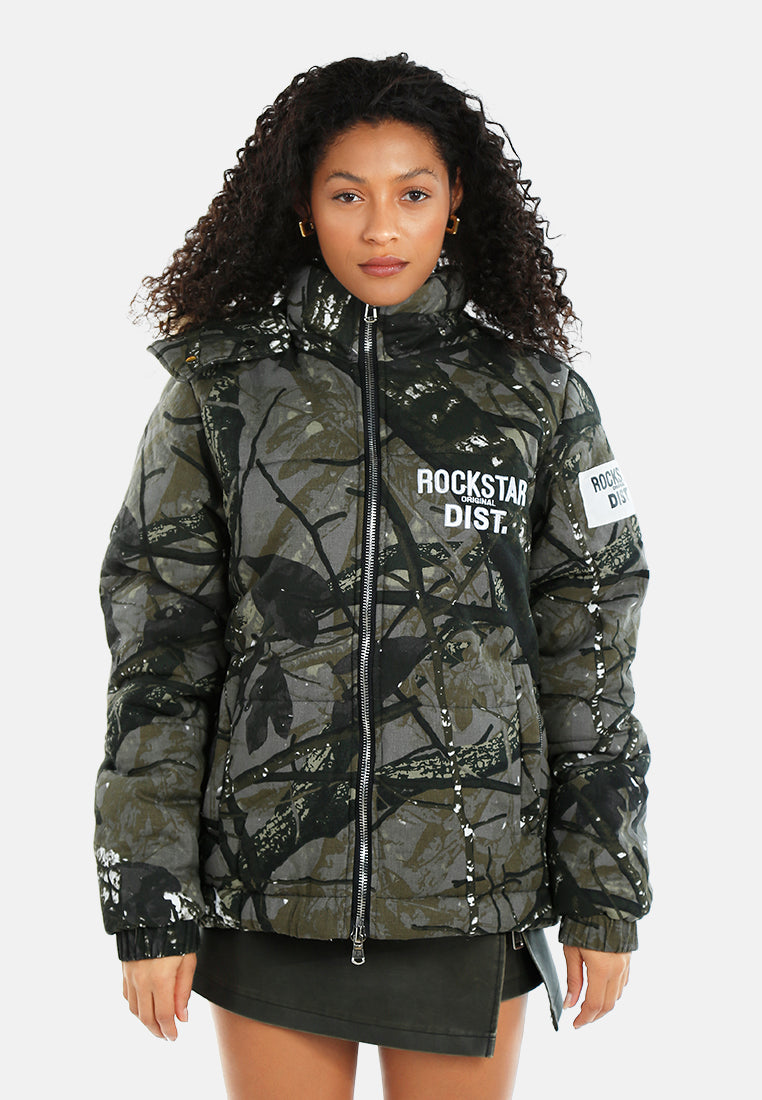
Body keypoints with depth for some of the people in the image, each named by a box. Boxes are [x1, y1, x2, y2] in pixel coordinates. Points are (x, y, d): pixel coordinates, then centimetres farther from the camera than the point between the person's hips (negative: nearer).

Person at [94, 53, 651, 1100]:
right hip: (268, 880, 0)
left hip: (471, 886, 1)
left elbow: (589, 649, 4)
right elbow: (155, 642, -1)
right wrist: (148, 904, -4)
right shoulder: (221, 382, 0)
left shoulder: (536, 393, 1)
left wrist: (607, 897, 3)